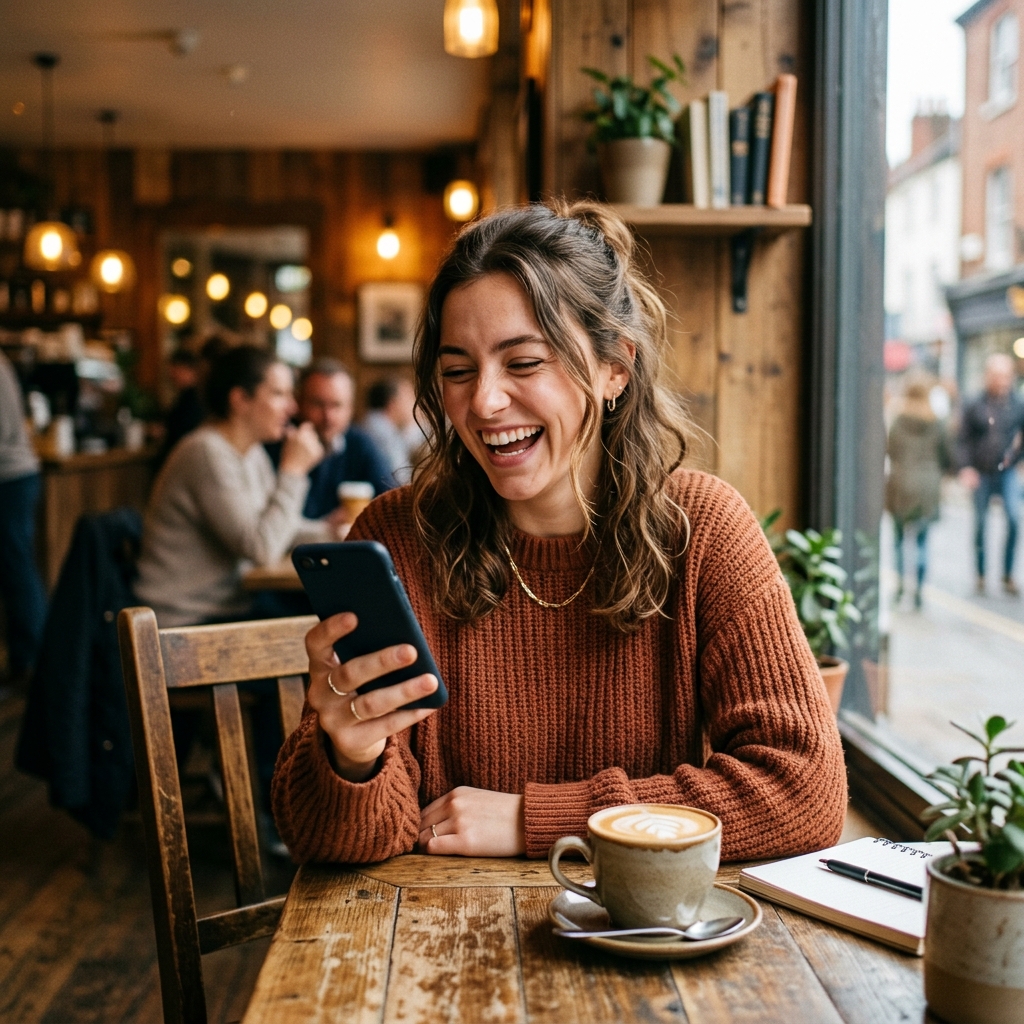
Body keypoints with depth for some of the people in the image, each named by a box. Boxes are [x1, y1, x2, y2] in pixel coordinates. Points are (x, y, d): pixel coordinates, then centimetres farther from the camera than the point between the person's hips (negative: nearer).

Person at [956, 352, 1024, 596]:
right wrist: (965, 467, -7)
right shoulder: (975, 407, 1)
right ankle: (981, 575, 21)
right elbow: (963, 441, 4)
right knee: (980, 524, 6)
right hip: (981, 475, 0)